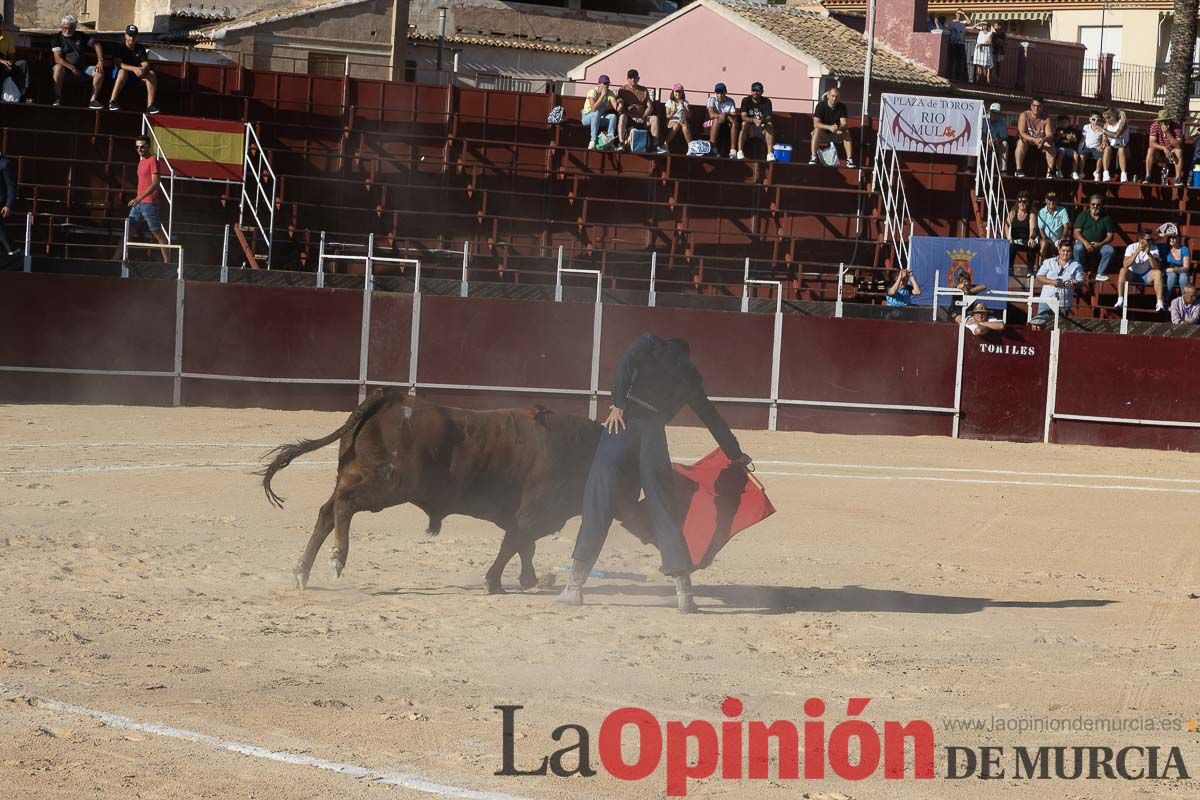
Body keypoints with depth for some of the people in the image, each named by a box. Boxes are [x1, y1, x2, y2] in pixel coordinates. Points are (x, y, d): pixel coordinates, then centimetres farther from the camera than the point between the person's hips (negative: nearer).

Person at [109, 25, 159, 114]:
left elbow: (145, 64, -3)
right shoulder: (120, 47, -7)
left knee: (152, 74, -22)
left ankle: (150, 105, -28)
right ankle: (112, 102, -39)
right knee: (123, 72, -39)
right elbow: (117, 63, -22)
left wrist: (143, 69, -31)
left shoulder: (140, 48, 5)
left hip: (137, 74, 4)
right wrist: (134, 69, -35)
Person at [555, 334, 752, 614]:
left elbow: (624, 365, -3)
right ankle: (684, 589, -1)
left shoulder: (650, 343, 17)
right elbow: (712, 418, 29)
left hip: (622, 423, -2)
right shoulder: (690, 375, 23)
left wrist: (618, 404, -8)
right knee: (664, 512, 6)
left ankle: (575, 584, -4)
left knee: (598, 504, -2)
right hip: (653, 434, 2)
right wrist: (735, 453, 39)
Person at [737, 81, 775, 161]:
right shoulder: (746, 100, 0)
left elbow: (769, 118, -12)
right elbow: (744, 117, -13)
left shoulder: (767, 102, 0)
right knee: (744, 124, -33)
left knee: (770, 125, -30)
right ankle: (740, 152, -38)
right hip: (749, 128, -1)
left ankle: (770, 154, -39)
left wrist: (763, 120, -36)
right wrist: (753, 120, -34)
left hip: (762, 128, 1)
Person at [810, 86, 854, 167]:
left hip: (835, 135, 2)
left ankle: (849, 159, -29)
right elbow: (816, 124, -25)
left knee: (846, 132, -25)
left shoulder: (841, 107, -6)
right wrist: (829, 127, -41)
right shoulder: (821, 105, -15)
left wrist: (839, 128, -39)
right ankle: (813, 157, -40)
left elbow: (844, 124, -14)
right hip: (822, 133, -2)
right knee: (817, 130, -34)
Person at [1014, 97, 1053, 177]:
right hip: (1027, 142, -3)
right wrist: (1034, 140, -40)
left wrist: (1043, 140, -41)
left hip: (1040, 144, 3)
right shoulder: (1024, 115, -14)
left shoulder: (1046, 118, -7)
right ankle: (1018, 170, -40)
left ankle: (1049, 171, -27)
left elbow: (1050, 135, -16)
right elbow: (1022, 133, -24)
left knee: (1051, 144, -25)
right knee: (1022, 141, -35)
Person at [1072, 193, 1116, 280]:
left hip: (1100, 244, 1)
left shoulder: (1106, 217, 5)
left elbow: (1110, 235, 1)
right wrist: (1086, 243, -24)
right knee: (1078, 248, -35)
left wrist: (1100, 244, -19)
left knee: (1110, 250, -29)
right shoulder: (1083, 215, 1)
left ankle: (1100, 274, -20)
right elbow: (1076, 232, -6)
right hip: (1084, 242, -1)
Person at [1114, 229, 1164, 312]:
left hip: (1146, 277, 1)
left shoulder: (1154, 249, -7)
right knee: (1123, 270, -31)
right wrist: (1137, 252, -32)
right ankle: (1120, 301, -34)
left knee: (1158, 272, -28)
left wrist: (1149, 254, -31)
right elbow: (1125, 265, -25)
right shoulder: (1131, 248, -11)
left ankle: (1159, 303, -33)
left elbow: (1156, 267, -18)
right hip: (1132, 276, -1)